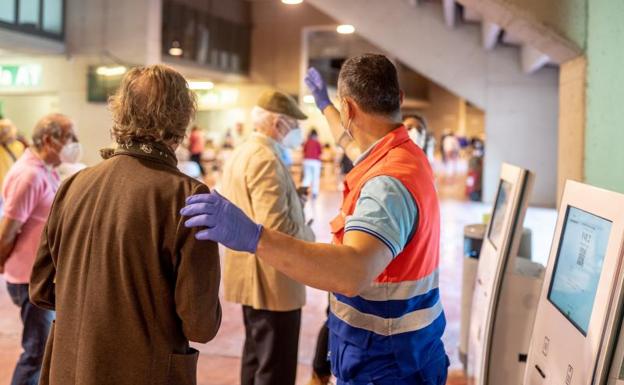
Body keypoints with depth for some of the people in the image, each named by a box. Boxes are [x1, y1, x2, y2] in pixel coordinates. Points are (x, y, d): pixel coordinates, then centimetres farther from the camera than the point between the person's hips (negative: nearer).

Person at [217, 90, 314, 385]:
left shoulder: (239, 154, 10)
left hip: (250, 274, 10)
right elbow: (276, 227, -27)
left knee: (255, 358, 23)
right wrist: (309, 237, -9)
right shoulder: (266, 159, -20)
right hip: (272, 279, -10)